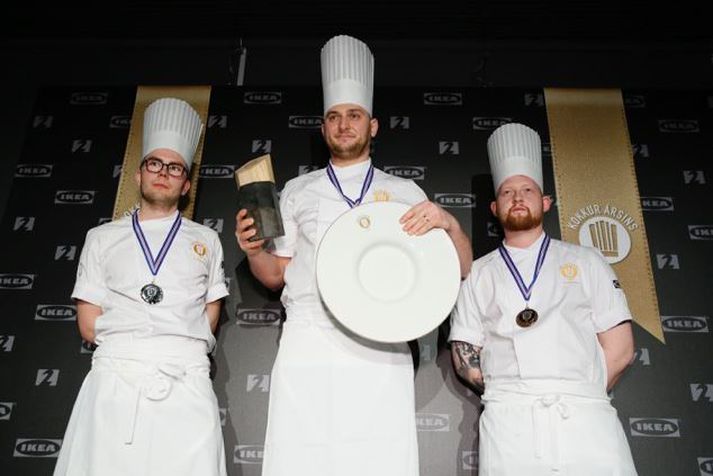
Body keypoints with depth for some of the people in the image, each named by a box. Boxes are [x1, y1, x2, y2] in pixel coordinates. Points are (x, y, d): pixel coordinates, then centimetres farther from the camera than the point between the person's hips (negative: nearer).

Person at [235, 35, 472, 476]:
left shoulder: (404, 191, 15)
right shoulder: (298, 191, 18)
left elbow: (460, 269, 11)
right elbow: (277, 274, 17)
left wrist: (448, 222, -9)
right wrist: (253, 250, -3)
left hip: (380, 349, 0)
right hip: (308, 347, 1)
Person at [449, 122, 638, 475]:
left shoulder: (586, 261, 13)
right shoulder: (478, 273, 13)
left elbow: (619, 349, 8)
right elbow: (465, 360, 9)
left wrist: (581, 396, 4)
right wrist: (514, 396, 1)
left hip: (585, 419, 0)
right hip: (509, 422, 0)